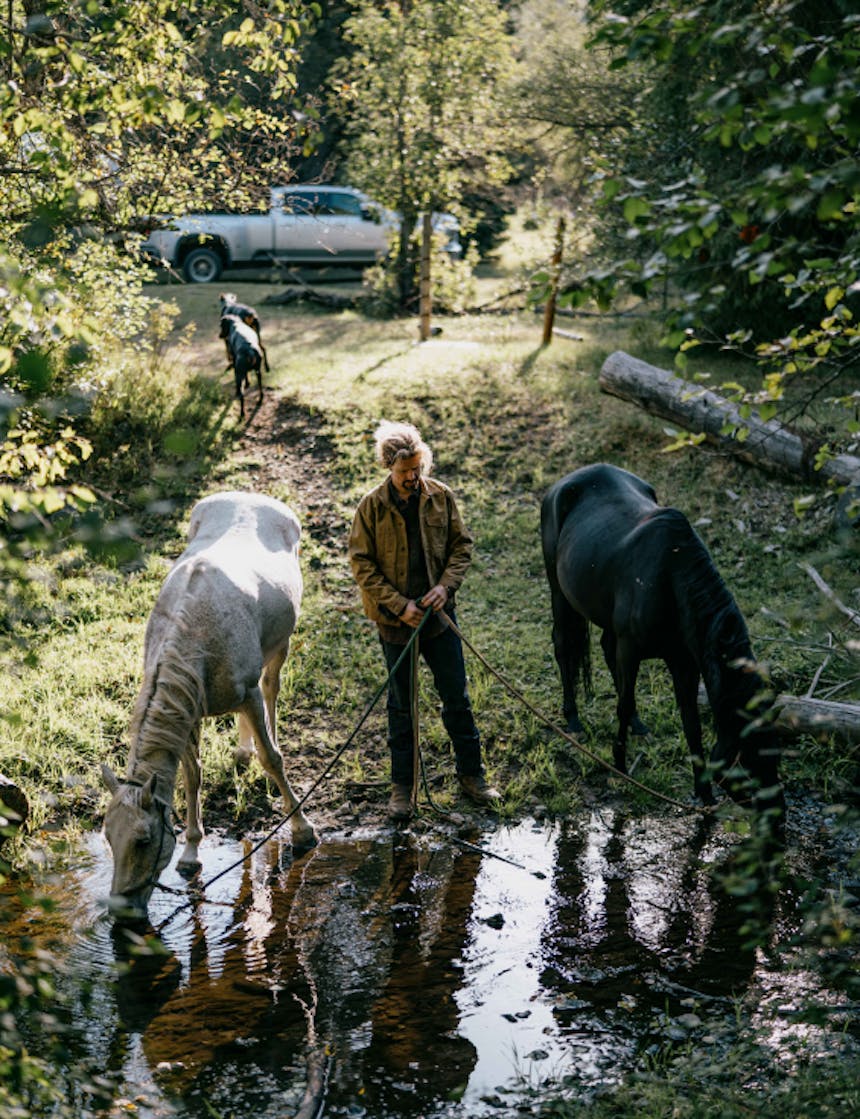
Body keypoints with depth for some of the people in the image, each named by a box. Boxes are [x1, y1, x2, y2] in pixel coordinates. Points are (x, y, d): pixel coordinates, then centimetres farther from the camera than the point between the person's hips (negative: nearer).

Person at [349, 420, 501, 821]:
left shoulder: (440, 496, -2)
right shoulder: (371, 506, -9)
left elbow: (461, 545, 5)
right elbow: (362, 565, -7)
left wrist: (445, 585, -12)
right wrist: (399, 606, -14)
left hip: (438, 612, 2)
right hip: (395, 620, -2)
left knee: (457, 697, 9)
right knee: (401, 705, 9)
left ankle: (470, 773, 24)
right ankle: (402, 785, 20)